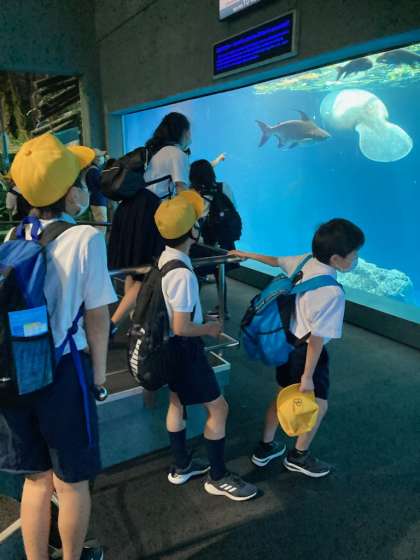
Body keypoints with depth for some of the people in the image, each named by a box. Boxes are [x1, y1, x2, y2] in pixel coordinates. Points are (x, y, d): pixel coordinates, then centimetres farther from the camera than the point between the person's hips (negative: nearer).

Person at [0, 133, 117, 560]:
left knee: (37, 478, 22)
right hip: (63, 372, -5)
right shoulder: (85, 238, -12)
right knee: (71, 482, 16)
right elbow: (96, 315, -10)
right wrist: (98, 370, 3)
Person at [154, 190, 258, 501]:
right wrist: (210, 329, -11)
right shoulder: (183, 274, -29)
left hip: (172, 346, 10)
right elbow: (182, 328, -28)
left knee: (177, 402, 22)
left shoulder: (165, 258, 0)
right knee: (218, 407, 5)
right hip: (184, 348, -10)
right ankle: (218, 477, 22)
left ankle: (182, 466, 41)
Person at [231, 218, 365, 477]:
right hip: (307, 351, -8)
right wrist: (307, 376, -19)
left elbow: (275, 260, 10)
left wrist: (248, 255, 27)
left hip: (287, 342, 8)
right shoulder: (332, 292, -30)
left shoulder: (304, 262, -8)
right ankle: (299, 456, 35)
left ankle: (265, 448, 39)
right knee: (318, 404, 15)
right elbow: (316, 338, -28)